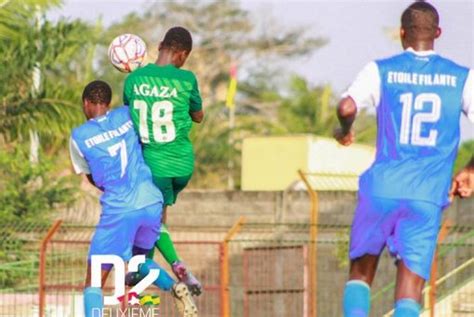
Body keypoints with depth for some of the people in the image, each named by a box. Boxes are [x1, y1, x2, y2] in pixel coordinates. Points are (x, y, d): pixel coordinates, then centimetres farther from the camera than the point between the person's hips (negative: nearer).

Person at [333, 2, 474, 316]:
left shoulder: (381, 70, 4)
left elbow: (347, 107, -12)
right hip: (427, 197, 0)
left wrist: (344, 131, 11)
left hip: (382, 188, 0)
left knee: (361, 271, 17)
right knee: (411, 287, -2)